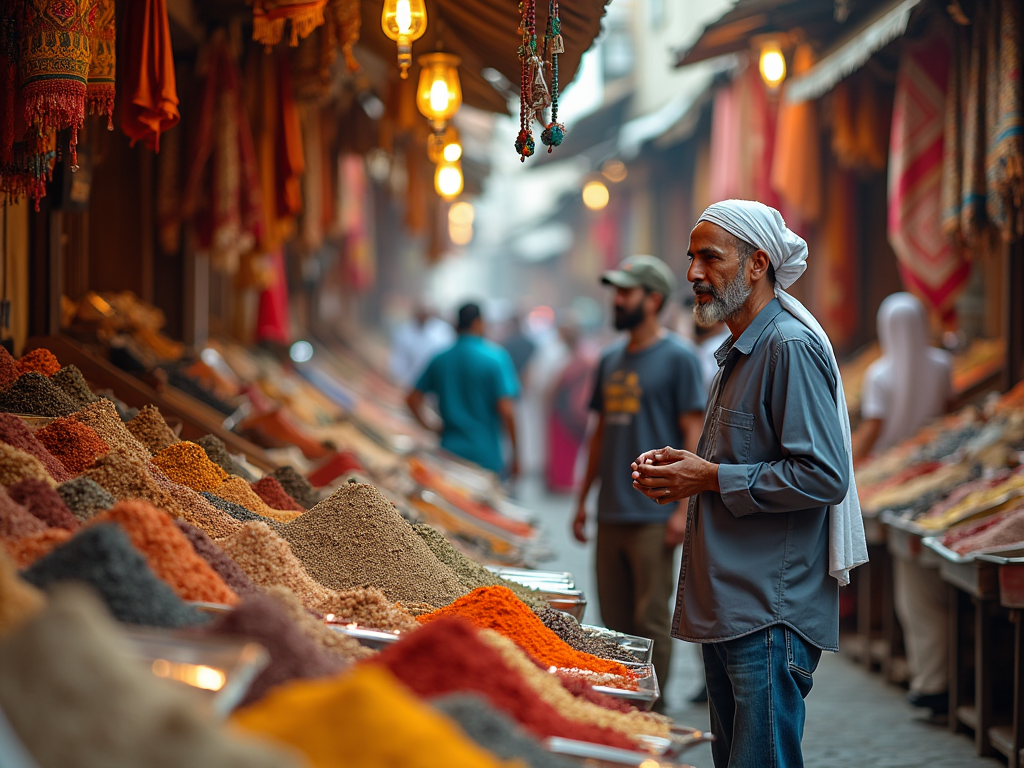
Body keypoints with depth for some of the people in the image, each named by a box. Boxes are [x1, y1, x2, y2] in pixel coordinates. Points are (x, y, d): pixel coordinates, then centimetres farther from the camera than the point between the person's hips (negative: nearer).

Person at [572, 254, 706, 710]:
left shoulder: (678, 358, -4)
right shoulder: (611, 360, 15)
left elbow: (694, 434, -8)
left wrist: (683, 507, -15)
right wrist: (583, 499, 17)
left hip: (653, 513, -6)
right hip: (610, 512, 7)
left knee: (651, 620, -4)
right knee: (614, 618, 10)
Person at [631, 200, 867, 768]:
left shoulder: (792, 347, -14)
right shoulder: (738, 352, 18)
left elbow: (822, 477, -21)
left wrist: (712, 479, -17)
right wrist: (680, 471, 10)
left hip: (771, 613, -10)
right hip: (728, 607, 10)